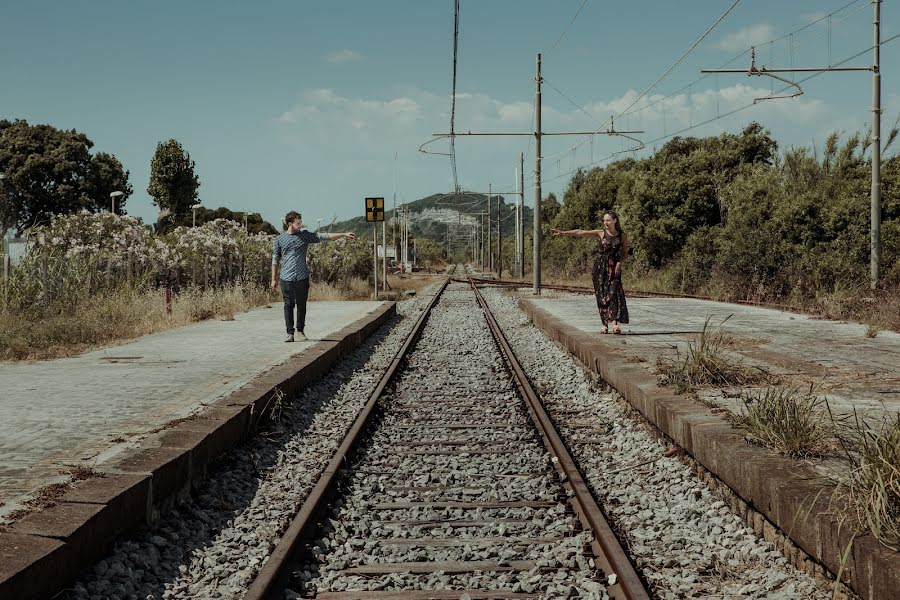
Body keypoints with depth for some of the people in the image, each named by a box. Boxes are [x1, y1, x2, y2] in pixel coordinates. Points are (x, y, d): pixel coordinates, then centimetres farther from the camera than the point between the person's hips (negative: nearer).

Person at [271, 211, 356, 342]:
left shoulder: (305, 235, 8)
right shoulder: (280, 240, 4)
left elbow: (324, 236, 4)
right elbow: (275, 260, 8)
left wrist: (344, 234, -3)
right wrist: (274, 279, 6)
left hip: (302, 277, 2)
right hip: (287, 278, -2)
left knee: (302, 306, 6)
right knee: (289, 306, -1)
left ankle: (300, 331, 17)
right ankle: (290, 333, 3)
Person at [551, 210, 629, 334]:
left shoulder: (622, 236, 3)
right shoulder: (601, 233, 1)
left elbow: (625, 253, 10)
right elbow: (581, 232, -7)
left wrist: (619, 264, -9)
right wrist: (562, 233, -14)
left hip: (614, 268, -1)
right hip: (600, 267, 1)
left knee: (614, 293, -15)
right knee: (601, 295, -1)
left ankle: (615, 323, -21)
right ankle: (605, 324, 3)